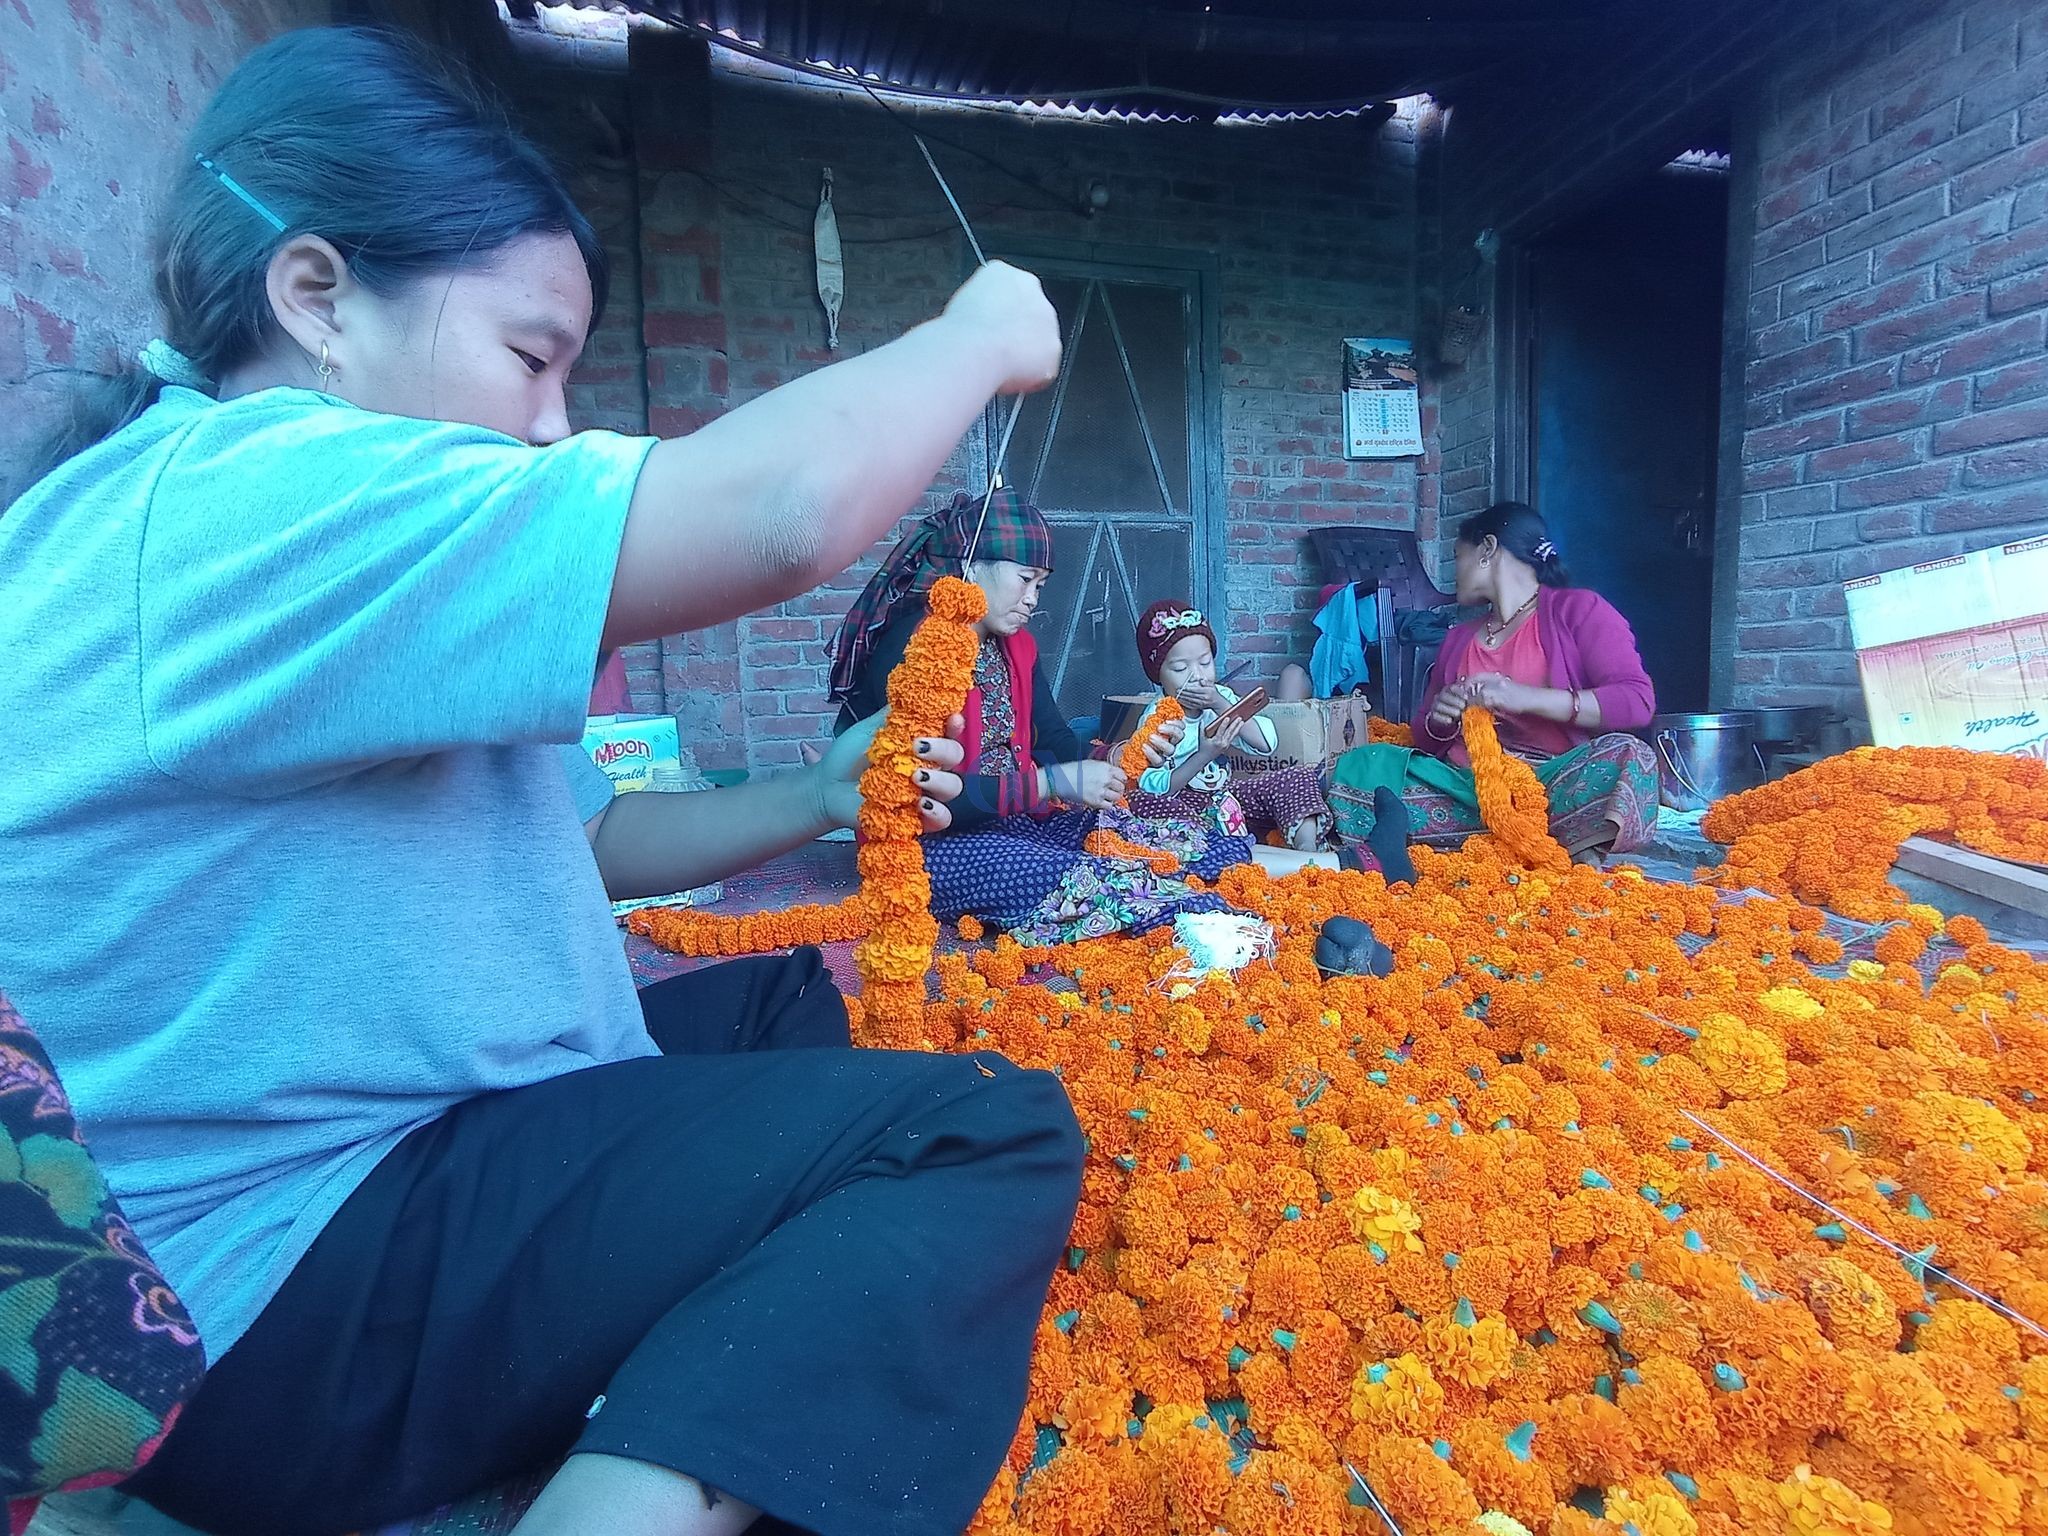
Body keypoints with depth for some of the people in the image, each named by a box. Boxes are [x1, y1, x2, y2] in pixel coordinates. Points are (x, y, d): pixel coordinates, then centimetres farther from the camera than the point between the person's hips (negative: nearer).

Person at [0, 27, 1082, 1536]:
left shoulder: (255, 541, 14)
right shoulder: (241, 502, -21)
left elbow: (560, 829, 14)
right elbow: (778, 510, -31)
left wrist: (818, 799, 7)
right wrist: (980, 335, -12)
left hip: (405, 1170, 10)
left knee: (802, 1005, 20)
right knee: (998, 1127, -16)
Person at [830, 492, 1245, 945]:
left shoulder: (1014, 644, 10)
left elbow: (1056, 744, 10)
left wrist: (1118, 755, -12)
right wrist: (1050, 783, -26)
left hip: (1012, 822, 9)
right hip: (934, 844, -8)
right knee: (1098, 886, -33)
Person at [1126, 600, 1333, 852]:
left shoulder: (1221, 697, 2)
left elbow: (1267, 745, -10)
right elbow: (1154, 788, -23)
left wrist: (1221, 706, -20)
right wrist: (1203, 757, -34)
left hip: (1226, 795, 5)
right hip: (1184, 803, -5)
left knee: (1299, 779, -10)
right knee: (1142, 802, -37)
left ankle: (1307, 852, -27)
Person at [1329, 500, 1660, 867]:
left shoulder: (1578, 609, 8)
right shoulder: (1458, 638, 24)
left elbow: (1638, 700, -7)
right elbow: (1425, 740, 23)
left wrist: (1526, 697, -18)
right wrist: (1438, 722, -2)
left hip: (1554, 783, -4)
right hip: (1465, 784, 5)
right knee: (1358, 768, -22)